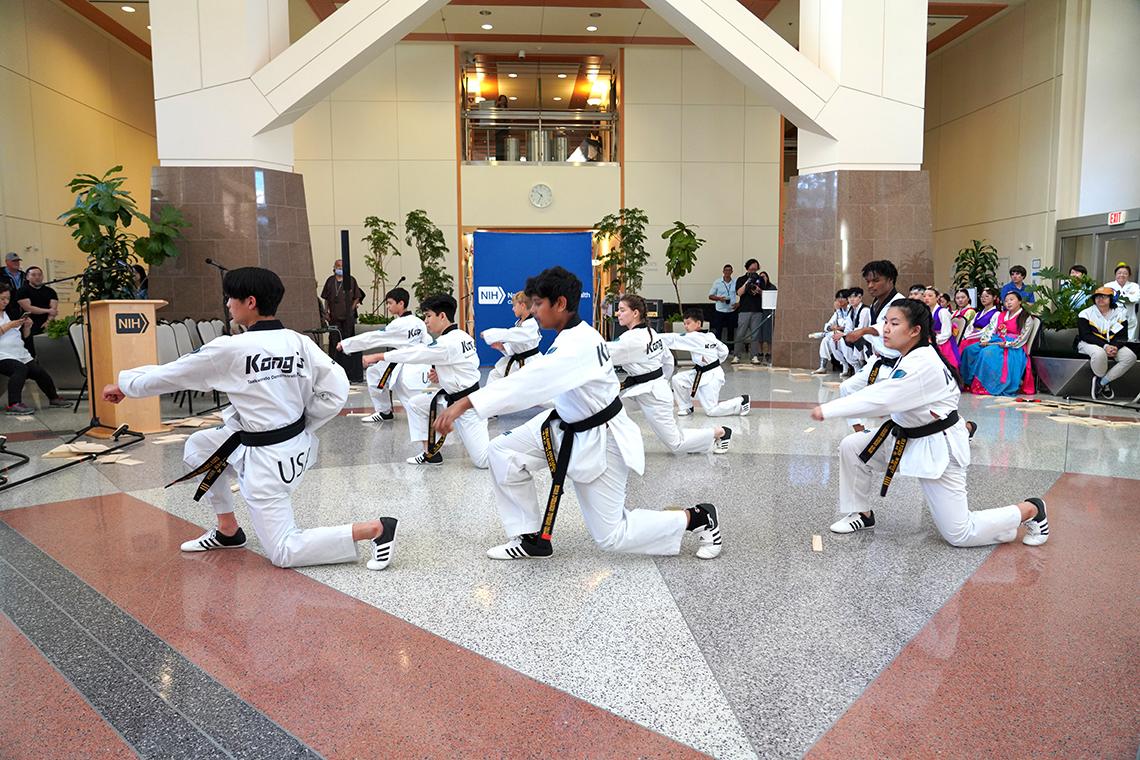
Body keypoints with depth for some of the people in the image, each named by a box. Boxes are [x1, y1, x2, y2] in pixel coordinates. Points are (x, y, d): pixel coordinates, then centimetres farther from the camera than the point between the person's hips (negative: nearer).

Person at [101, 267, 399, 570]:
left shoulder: (230, 349, -19)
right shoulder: (299, 342, -4)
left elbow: (172, 373, -6)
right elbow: (336, 388, -5)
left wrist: (123, 385, 12)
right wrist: (301, 424, 5)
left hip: (266, 459, -8)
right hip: (296, 441, 8)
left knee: (284, 552, 2)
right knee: (198, 446, 23)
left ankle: (375, 529, -11)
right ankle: (227, 530, 31)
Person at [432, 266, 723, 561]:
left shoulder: (577, 346, -30)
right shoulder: (576, 335, 0)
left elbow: (530, 381, -42)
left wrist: (464, 404, -46)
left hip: (599, 442, -9)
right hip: (568, 428, 9)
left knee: (610, 536, 1)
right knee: (504, 451, -4)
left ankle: (698, 518, 19)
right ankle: (531, 538, 10)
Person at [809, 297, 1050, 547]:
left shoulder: (922, 365, -28)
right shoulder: (910, 357, 3)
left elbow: (880, 398, -33)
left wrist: (827, 410, -29)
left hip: (937, 449, -9)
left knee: (960, 535, -3)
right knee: (851, 447, -4)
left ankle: (1030, 510, 19)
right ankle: (862, 514, 14)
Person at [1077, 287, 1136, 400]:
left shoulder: (1120, 313, 5)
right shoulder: (1086, 314, -5)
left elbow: (1122, 336, 1)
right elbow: (1086, 335, -14)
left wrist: (1115, 347, -21)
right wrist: (1105, 346, -26)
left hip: (1112, 345, 4)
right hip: (1088, 344, -4)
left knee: (1130, 356, -22)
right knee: (1099, 353, -38)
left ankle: (1102, 382, -13)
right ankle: (1106, 384, -12)